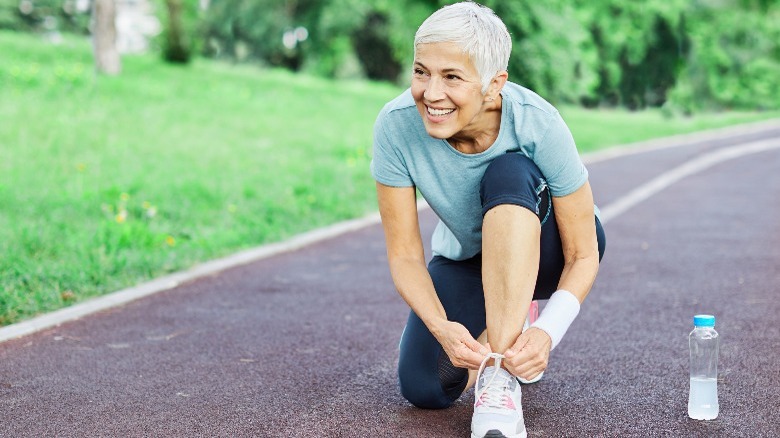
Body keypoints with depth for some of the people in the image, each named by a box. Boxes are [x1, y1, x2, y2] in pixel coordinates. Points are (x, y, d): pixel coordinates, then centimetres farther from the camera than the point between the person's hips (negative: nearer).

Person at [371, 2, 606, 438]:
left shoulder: (537, 124, -32)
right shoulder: (396, 126, -27)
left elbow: (583, 256, -23)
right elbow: (404, 255, -20)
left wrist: (548, 333, -40)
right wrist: (441, 327, -39)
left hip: (543, 252, -2)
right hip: (467, 257, 3)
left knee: (508, 174, -35)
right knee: (424, 388, -17)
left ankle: (500, 375, -32)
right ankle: (503, 330, 15)